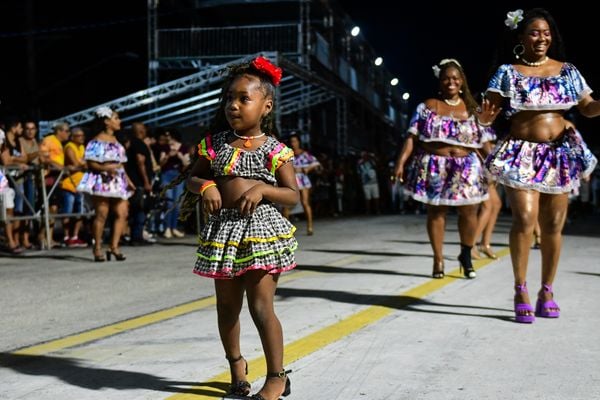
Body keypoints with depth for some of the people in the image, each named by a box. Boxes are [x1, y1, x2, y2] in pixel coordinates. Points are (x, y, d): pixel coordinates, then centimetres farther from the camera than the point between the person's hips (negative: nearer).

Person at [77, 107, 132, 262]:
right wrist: (105, 168, -27)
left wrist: (127, 179, 14)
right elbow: (91, 163, -12)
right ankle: (97, 248, 5)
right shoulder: (97, 141, -7)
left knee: (122, 213, -2)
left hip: (117, 182, 7)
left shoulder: (115, 141, 16)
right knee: (101, 214, -5)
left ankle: (114, 246, 3)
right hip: (102, 181, -7)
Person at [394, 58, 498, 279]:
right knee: (435, 211, 2)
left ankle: (466, 255, 19)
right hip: (434, 168, -1)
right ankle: (438, 260, 13)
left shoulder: (472, 109, 11)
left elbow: (484, 142, 11)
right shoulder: (428, 107, 5)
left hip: (467, 169, 1)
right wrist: (401, 162, -9)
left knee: (469, 212, -2)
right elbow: (412, 137, -1)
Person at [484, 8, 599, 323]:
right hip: (522, 155, -3)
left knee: (553, 226, 5)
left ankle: (547, 291, 16)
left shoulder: (567, 71, 10)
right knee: (525, 219, -18)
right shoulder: (508, 72, 2)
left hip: (561, 155, 4)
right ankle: (521, 290, -8)